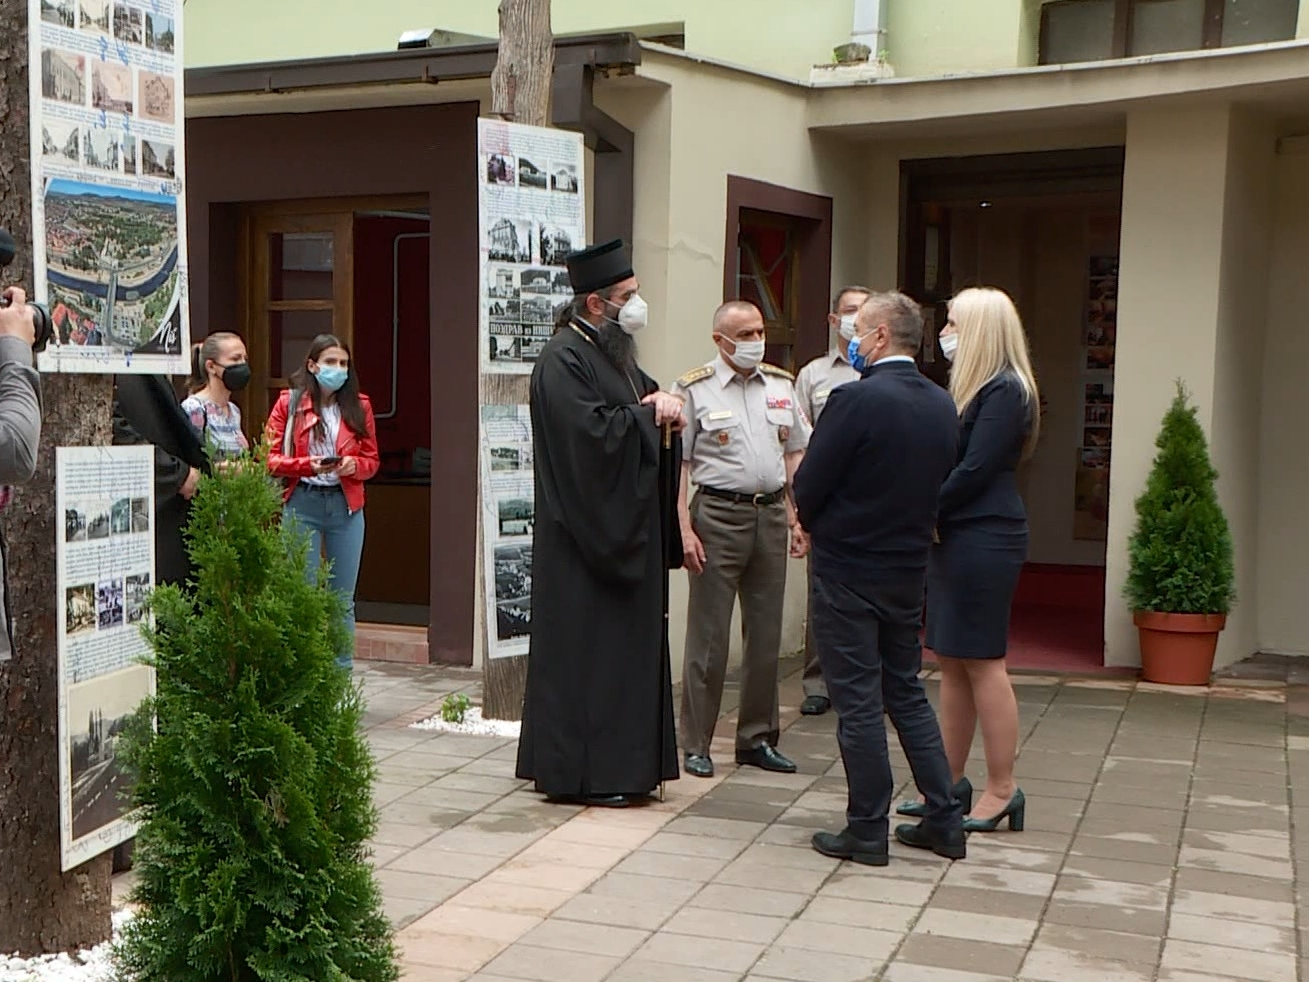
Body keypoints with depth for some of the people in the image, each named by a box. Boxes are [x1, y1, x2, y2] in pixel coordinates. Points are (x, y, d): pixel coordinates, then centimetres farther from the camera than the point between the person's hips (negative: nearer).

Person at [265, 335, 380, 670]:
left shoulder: (359, 406, 9)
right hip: (302, 504, -2)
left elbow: (372, 459, 12)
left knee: (343, 600, 8)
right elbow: (272, 459, -2)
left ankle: (343, 673, 16)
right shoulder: (288, 403, 2)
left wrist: (353, 465, -10)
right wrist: (309, 465, -18)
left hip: (346, 506, 2)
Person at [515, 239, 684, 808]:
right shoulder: (563, 359, -14)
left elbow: (646, 415, 19)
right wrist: (649, 413, -11)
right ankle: (576, 773, 4)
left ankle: (624, 767, 19)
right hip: (586, 534, -10)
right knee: (585, 649, -4)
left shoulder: (615, 355, 16)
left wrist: (665, 409, -4)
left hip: (625, 530, 10)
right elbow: (593, 431, -25)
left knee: (626, 645, 12)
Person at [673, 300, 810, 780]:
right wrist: (684, 528, -11)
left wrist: (797, 518, 9)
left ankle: (757, 738, 21)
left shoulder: (781, 386, 12)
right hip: (718, 514, -5)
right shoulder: (695, 389, -2)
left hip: (772, 514, 5)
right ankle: (696, 744, 8)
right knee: (708, 637, -2)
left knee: (766, 635, 9)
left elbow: (796, 455, 17)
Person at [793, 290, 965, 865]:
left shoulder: (856, 399, -19)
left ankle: (867, 830, 10)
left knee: (857, 700, 2)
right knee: (906, 693, 17)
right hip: (909, 569, 7)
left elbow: (808, 487, -14)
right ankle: (944, 820, 20)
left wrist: (815, 526, 6)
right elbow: (940, 486, 9)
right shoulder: (942, 406, 3)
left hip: (847, 570, -7)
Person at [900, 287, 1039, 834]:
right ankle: (950, 779, 20)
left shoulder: (1005, 390, -12)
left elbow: (975, 469, -18)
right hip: (953, 537, 9)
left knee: (982, 663, -4)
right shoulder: (967, 387, 17)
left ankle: (1002, 790, 5)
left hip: (984, 540, -9)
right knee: (952, 663, 12)